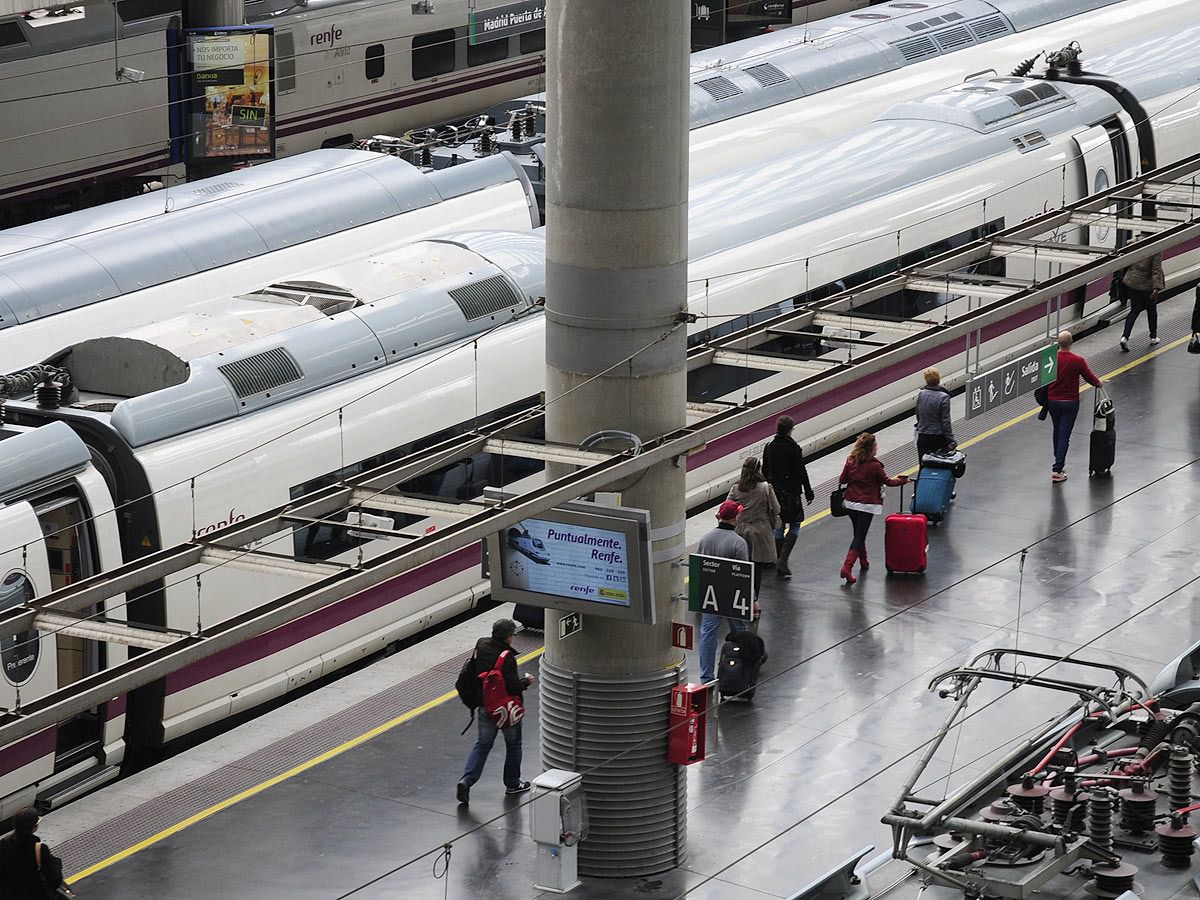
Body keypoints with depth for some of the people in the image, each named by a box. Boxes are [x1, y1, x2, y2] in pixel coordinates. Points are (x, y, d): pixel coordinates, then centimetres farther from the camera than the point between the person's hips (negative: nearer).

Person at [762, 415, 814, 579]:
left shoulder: (769, 448, 1)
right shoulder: (794, 449, -15)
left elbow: (765, 472, 8)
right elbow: (802, 473, -12)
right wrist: (809, 493, -4)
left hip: (775, 491, 5)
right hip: (791, 492, -5)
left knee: (779, 526, 15)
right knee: (795, 525, 6)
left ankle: (779, 563, 19)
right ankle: (783, 560, -10)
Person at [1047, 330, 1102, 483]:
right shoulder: (1078, 361, -16)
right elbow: (1090, 377, -5)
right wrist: (1098, 383, 18)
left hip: (1053, 401, 3)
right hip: (1070, 402, -3)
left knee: (1057, 432, 23)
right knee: (1064, 436, -1)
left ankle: (1059, 462, 36)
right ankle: (1057, 470, -7)